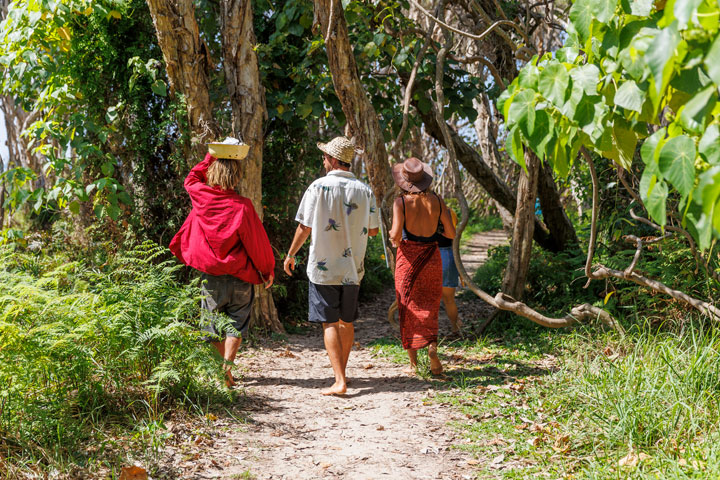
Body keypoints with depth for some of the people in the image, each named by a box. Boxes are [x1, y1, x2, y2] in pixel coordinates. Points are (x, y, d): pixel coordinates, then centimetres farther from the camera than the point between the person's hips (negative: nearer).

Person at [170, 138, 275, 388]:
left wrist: (210, 158, 15)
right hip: (239, 277, -3)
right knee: (236, 323, 7)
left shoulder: (201, 197, -6)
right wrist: (268, 270, 5)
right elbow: (257, 242, -8)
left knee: (214, 322, 15)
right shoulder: (242, 206, -16)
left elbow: (191, 179, 20)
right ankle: (227, 367, -4)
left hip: (210, 275, 3)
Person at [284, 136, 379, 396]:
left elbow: (305, 227, -6)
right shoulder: (364, 190, 1)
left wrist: (291, 254, 8)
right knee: (347, 322, 16)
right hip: (353, 267, 4)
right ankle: (341, 371, 29)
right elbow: (372, 229, 7)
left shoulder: (318, 186, -9)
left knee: (330, 324, -2)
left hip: (323, 266, -4)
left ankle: (339, 381, -8)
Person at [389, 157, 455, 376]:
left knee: (408, 308, 9)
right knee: (429, 307, 17)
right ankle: (432, 345, -7)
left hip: (408, 257, -2)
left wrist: (394, 239, 4)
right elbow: (451, 233, 0)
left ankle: (413, 363, 10)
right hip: (431, 256, 2)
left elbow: (396, 234, -18)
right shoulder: (436, 200, -1)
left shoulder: (401, 202, -10)